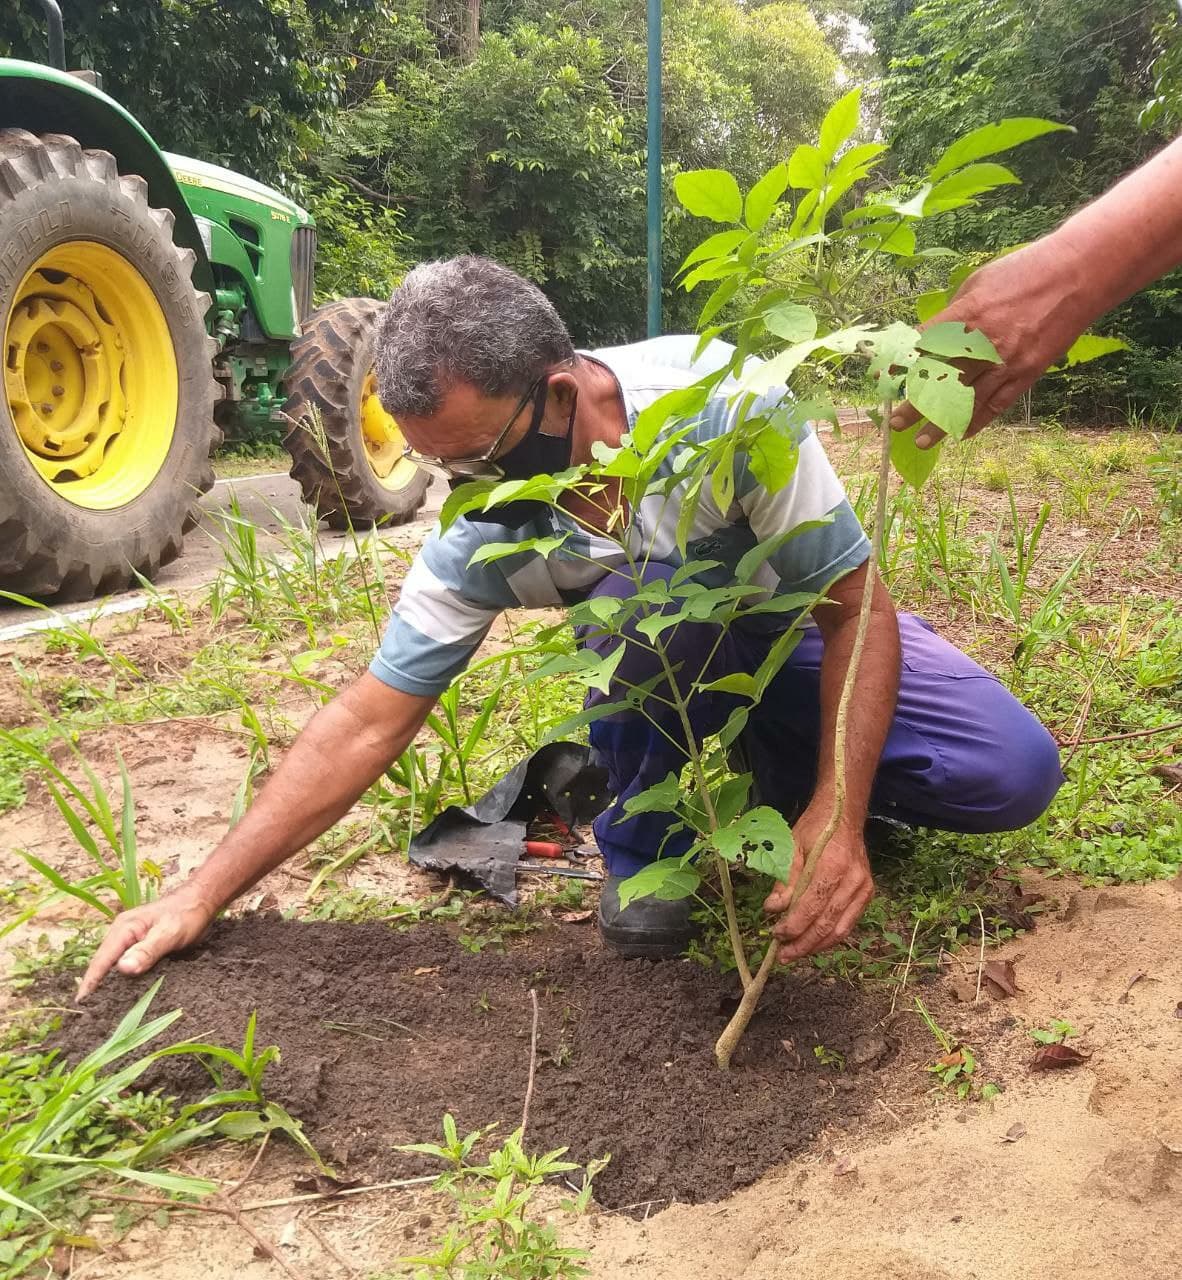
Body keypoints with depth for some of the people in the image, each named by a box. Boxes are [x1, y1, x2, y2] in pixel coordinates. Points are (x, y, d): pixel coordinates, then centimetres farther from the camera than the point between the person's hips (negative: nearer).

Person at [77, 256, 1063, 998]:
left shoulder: (724, 401, -33)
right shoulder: (481, 525, -23)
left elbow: (858, 609, -25)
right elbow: (367, 723, -18)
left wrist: (838, 817, -34)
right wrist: (201, 897, -21)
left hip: (817, 633, 0)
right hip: (683, 669, 1)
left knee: (1016, 777, -21)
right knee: (640, 592, -35)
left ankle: (776, 773, 5)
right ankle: (645, 846, -8)